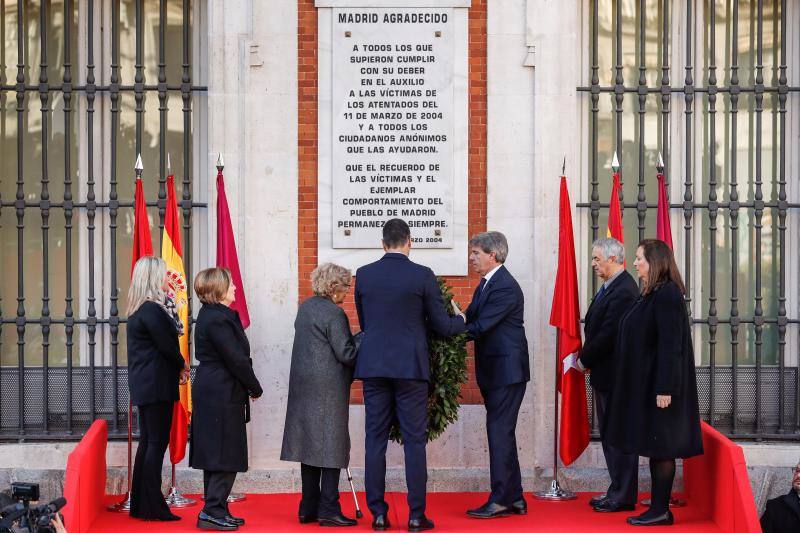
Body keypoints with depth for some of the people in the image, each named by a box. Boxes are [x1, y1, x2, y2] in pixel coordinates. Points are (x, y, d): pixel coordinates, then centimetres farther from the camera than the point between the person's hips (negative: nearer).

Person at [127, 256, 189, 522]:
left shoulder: (139, 309, 13)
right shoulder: (152, 310, -17)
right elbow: (167, 345, -14)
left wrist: (177, 366, 4)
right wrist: (182, 365, 1)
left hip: (144, 385, 10)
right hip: (157, 385, -10)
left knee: (147, 442, 13)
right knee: (157, 443, -5)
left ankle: (140, 504, 19)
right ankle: (152, 507, -1)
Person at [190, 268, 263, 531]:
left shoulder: (211, 315, 15)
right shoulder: (217, 319, -18)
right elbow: (236, 359, -18)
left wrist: (250, 386, 10)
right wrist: (255, 388, -6)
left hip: (212, 394, 11)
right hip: (222, 395, -11)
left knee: (216, 456, 14)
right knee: (225, 456, -5)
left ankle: (216, 510, 20)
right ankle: (212, 512, -2)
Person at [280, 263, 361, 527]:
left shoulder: (305, 307, 12)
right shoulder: (334, 314, -14)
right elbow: (346, 354, -15)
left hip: (303, 385, 8)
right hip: (329, 388, -8)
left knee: (311, 444, 12)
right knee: (331, 446, -2)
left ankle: (308, 508, 16)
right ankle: (328, 509, -1)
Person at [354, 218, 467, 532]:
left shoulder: (364, 274, 3)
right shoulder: (422, 276, -5)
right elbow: (441, 326, 0)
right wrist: (462, 322, 21)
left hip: (373, 365, 3)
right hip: (410, 367, -2)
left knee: (375, 440, 6)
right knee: (414, 441, 3)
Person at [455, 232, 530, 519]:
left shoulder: (505, 287, -17)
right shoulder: (486, 284, 15)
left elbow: (480, 326, -22)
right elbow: (470, 319, 11)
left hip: (506, 370, -10)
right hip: (494, 371, 10)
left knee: (500, 432, -7)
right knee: (501, 433, 12)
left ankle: (501, 500, -2)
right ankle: (514, 498, 19)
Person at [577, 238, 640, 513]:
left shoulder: (624, 291, -19)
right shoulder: (610, 286, 14)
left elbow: (609, 334, -22)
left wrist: (584, 359, -11)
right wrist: (586, 357, 6)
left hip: (615, 374, -11)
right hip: (605, 373, 11)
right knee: (610, 435, 15)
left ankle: (622, 496, 5)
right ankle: (618, 491, 23)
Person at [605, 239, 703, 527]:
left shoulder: (667, 295, -17)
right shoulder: (652, 294, 13)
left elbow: (670, 347, -21)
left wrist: (665, 389, -23)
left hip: (658, 385, -10)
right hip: (645, 384, 10)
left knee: (660, 448, -3)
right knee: (654, 446, 12)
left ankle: (661, 511, 4)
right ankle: (658, 508, 18)